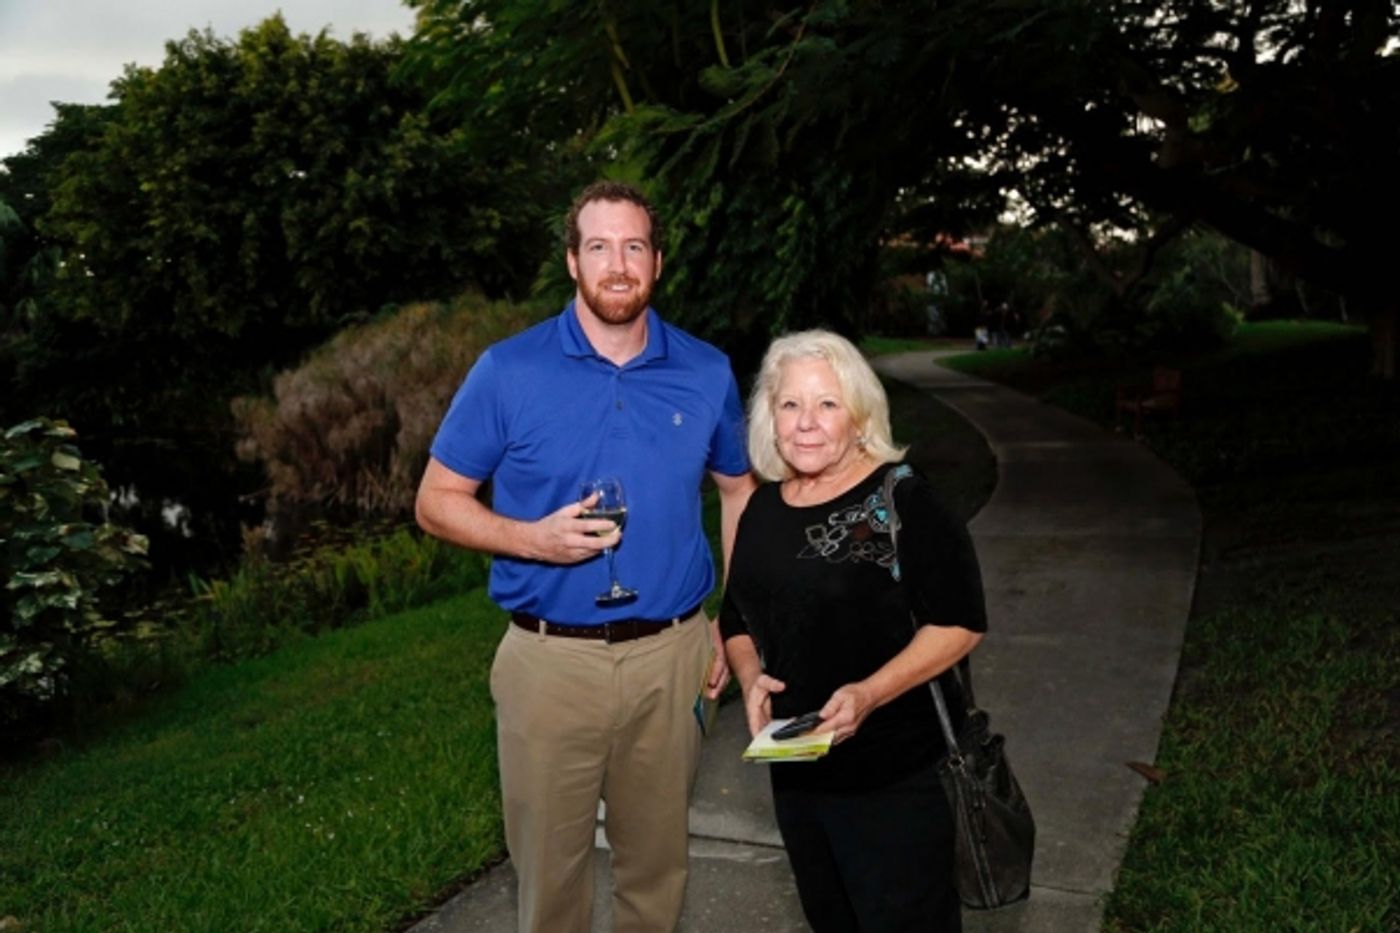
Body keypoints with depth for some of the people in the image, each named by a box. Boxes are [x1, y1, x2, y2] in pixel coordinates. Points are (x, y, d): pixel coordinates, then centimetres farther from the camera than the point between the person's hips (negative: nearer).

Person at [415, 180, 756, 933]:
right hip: (551, 658, -2)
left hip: (670, 654, 2)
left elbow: (740, 490, 13)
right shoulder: (509, 370, -7)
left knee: (658, 854, 19)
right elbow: (436, 501, -2)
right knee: (550, 861, 14)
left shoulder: (706, 372, 0)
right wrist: (532, 538, -20)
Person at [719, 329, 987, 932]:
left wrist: (869, 693, -27)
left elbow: (959, 622, -16)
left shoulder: (902, 501, -15)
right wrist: (750, 677, -7)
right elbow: (738, 619, 13)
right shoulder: (762, 510, 3)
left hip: (895, 775, -6)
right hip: (795, 771, 6)